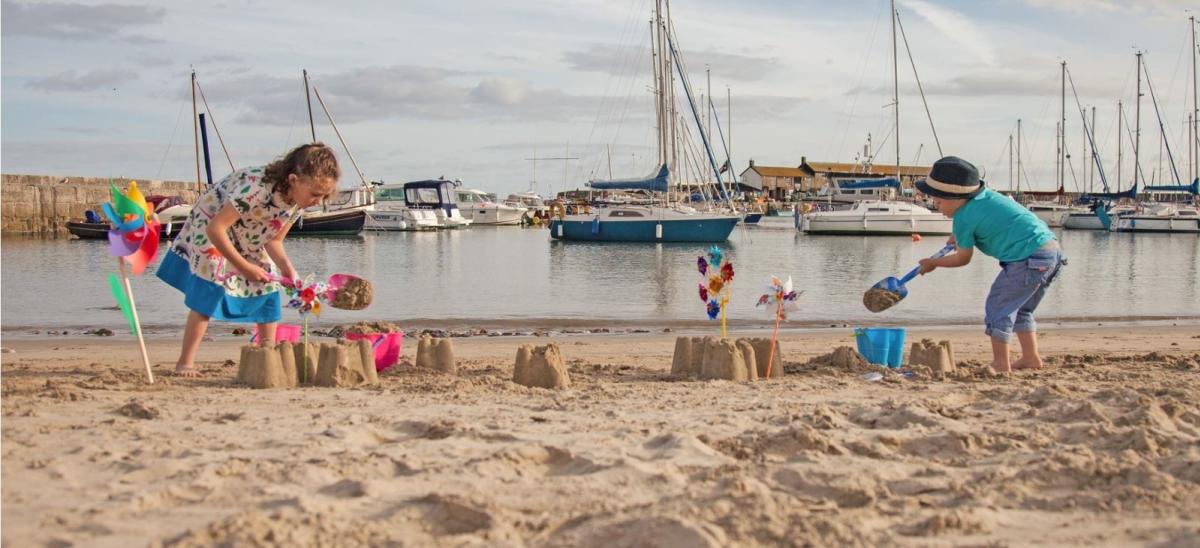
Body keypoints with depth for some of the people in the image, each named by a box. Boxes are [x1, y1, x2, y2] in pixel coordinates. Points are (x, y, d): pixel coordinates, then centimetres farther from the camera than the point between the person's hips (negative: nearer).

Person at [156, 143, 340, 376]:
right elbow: (215, 228, -36)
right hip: (211, 227, -7)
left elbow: (274, 240, -5)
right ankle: (185, 363, -11)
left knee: (268, 291, -2)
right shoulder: (257, 187, -42)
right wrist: (243, 267, -31)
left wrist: (287, 269, -23)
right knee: (208, 291, -18)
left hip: (251, 241, 7)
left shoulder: (299, 199, -18)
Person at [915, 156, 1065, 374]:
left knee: (998, 307, 0)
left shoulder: (963, 218, -8)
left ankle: (1000, 363, 2)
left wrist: (932, 263, 21)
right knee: (1020, 308, 22)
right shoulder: (988, 195, 16)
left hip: (1029, 259, -9)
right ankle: (1031, 358, 24)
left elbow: (963, 259, 6)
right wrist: (961, 238, 41)